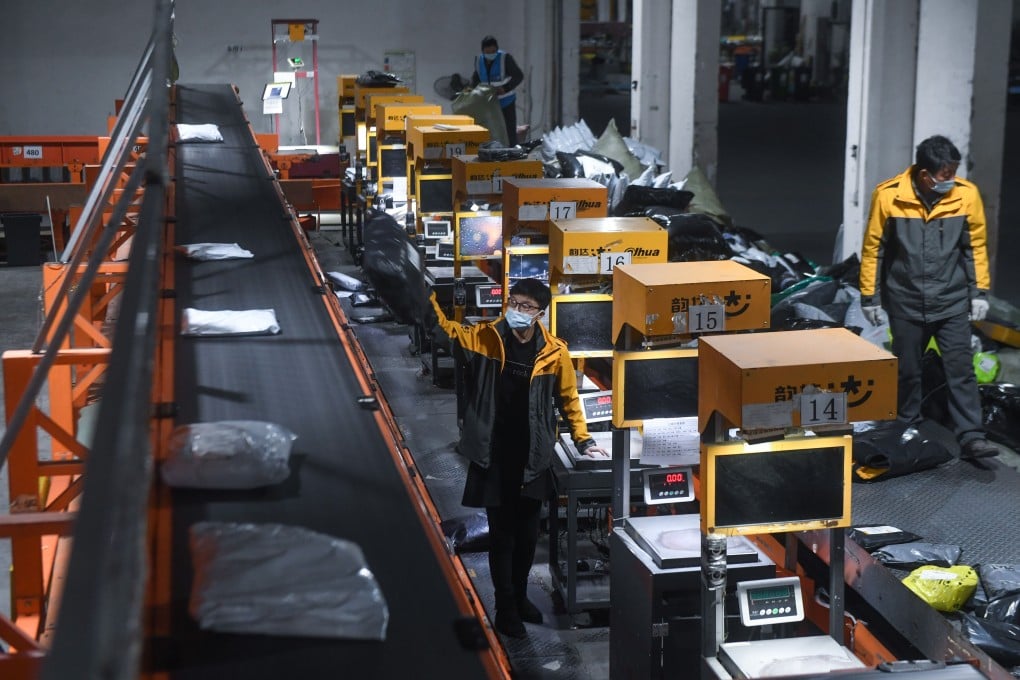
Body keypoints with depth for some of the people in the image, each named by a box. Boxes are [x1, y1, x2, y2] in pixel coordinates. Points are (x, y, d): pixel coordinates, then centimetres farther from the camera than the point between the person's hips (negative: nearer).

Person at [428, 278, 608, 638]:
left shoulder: (554, 351, -4)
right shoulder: (484, 338, -6)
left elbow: (568, 398, 6)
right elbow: (448, 329, -15)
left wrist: (583, 440, 7)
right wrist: (427, 299, -30)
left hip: (533, 458, 2)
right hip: (493, 458, -2)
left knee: (527, 533, 15)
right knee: (502, 535, 5)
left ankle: (520, 595, 35)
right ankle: (505, 608, 18)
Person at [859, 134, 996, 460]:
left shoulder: (966, 194, -10)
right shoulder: (888, 196, -13)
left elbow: (976, 246, 2)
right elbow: (873, 248, -3)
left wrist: (979, 292, 1)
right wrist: (869, 296, 0)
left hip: (952, 301, 0)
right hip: (905, 302, 0)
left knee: (961, 369, -4)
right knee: (907, 370, 11)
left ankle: (971, 437, -1)